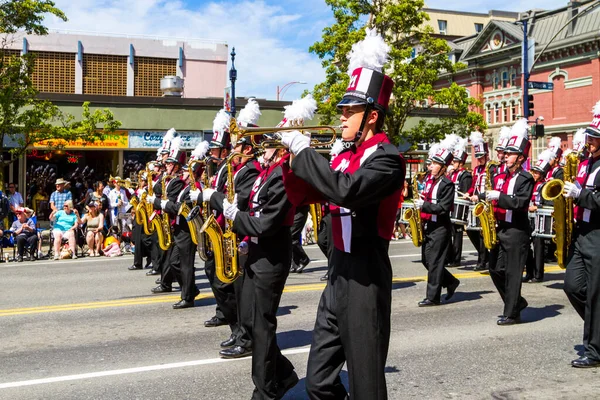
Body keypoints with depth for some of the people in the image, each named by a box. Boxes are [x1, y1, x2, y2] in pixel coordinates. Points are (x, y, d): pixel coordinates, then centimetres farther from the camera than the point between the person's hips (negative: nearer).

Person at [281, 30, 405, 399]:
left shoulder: (387, 157, -13)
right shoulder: (346, 157, 13)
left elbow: (347, 191, -31)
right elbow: (303, 196, 16)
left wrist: (304, 151, -21)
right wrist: (290, 158, 1)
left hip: (365, 280, -8)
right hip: (338, 276, 8)